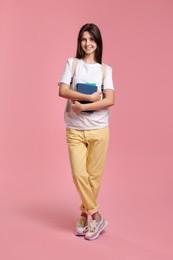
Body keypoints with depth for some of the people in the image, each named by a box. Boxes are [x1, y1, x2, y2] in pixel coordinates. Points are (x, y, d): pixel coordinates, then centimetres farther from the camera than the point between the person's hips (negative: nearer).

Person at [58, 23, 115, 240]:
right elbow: (62, 91, -8)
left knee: (94, 176, 5)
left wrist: (83, 106, -15)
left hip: (98, 129, 0)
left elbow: (110, 100, -7)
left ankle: (85, 214, 24)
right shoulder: (72, 63, 6)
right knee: (79, 175, -4)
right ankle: (95, 216, 15)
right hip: (75, 130, 0)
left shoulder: (105, 70, 6)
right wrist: (90, 97, -13)